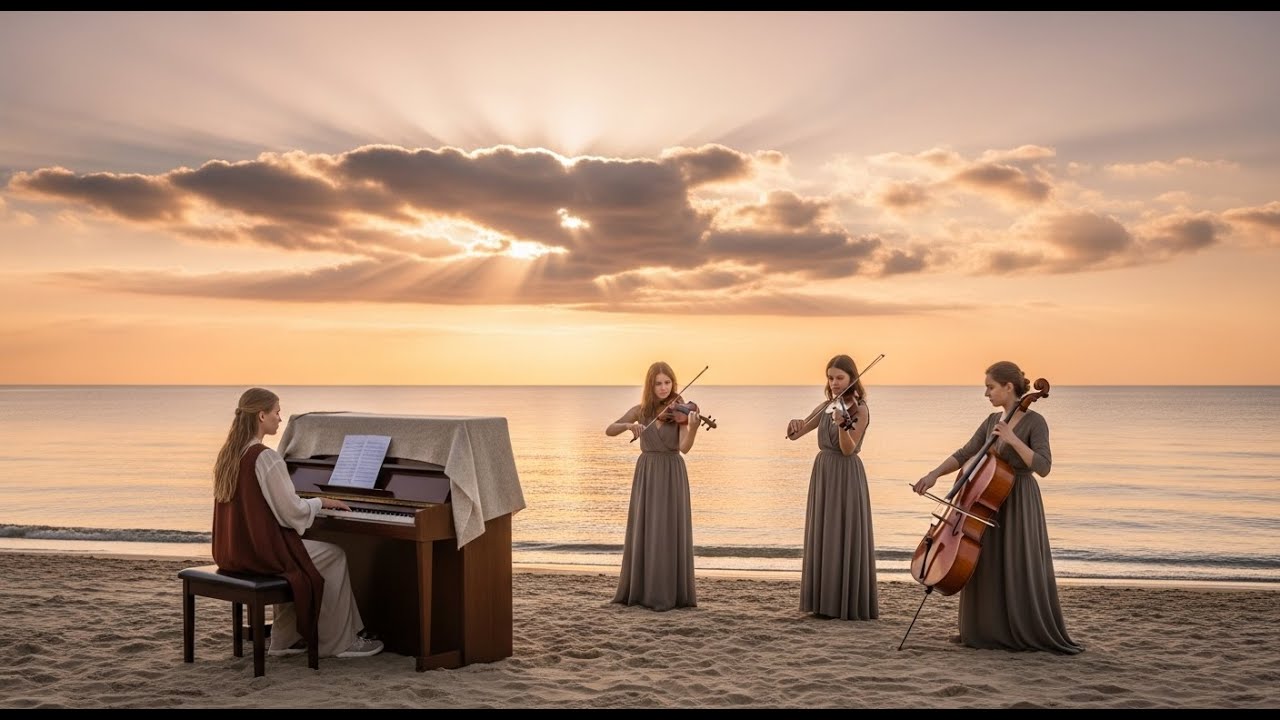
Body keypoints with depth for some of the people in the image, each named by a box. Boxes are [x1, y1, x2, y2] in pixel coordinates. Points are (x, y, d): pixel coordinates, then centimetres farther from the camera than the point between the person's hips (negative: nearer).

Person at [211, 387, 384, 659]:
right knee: (334, 555, 8)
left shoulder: (229, 453, 7)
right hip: (261, 552, -9)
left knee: (292, 553, 32)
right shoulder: (265, 457, -20)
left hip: (234, 550, 9)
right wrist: (321, 502, 1)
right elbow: (292, 512, -18)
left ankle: (285, 639, 29)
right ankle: (339, 642, 16)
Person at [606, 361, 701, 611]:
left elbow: (684, 447, -17)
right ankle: (639, 589, 12)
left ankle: (668, 594, -1)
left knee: (669, 531, -5)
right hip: (646, 475, 3)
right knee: (643, 531, 3)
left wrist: (693, 427, -36)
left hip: (672, 476, -3)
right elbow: (609, 430, 2)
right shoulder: (640, 410, 6)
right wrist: (629, 425, -18)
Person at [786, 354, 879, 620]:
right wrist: (794, 425, -14)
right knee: (822, 537, 8)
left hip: (846, 476, -7)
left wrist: (842, 424, -35)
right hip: (822, 473, 7)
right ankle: (826, 601, 15)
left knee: (845, 538, -6)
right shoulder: (826, 407, 11)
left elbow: (848, 449, -18)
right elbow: (794, 435, 9)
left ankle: (851, 604, 0)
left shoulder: (860, 410, -8)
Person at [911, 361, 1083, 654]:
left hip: (1019, 505, -7)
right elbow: (964, 454, 8)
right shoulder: (992, 421, 10)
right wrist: (934, 473, -6)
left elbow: (1043, 467, -20)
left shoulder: (1034, 421, -10)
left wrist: (1012, 439, -26)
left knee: (1020, 572, -3)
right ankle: (987, 630, 20)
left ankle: (1029, 635, 8)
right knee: (984, 568, 9)